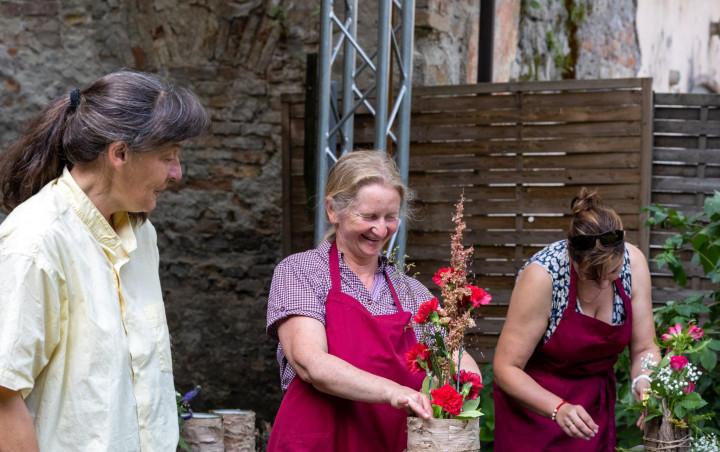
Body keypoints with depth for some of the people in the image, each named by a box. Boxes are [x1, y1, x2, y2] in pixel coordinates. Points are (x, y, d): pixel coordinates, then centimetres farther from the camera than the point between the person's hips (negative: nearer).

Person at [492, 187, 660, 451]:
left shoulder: (633, 263, -14)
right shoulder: (542, 276, -27)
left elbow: (644, 348, -6)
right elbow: (505, 368, -24)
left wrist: (644, 381, -27)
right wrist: (558, 408, -37)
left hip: (596, 407, 4)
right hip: (534, 406, -4)